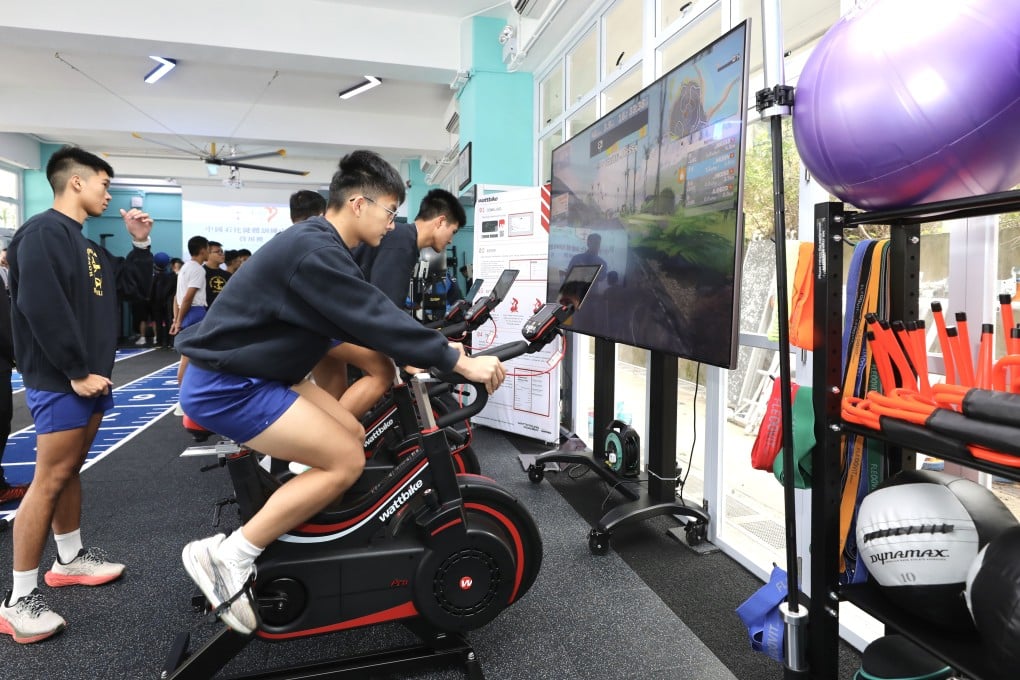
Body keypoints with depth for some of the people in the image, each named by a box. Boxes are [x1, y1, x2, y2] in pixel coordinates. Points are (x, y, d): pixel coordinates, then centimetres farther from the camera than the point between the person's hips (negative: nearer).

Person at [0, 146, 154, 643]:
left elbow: (134, 288, 21)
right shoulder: (42, 232, -12)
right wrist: (76, 372, -21)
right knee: (50, 479, -6)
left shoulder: (90, 243, 16)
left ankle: (70, 560, 31)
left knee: (70, 471, 17)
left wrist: (140, 243, 9)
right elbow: (42, 308, -22)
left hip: (91, 377, 9)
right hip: (60, 381, -9)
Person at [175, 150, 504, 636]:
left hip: (250, 373, 10)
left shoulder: (319, 244, 10)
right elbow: (376, 319, -26)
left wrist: (438, 352, 14)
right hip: (226, 385, -10)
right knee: (345, 461, -13)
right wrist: (460, 363, -22)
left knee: (353, 436, 8)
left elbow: (361, 319, 16)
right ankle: (226, 557, -3)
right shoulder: (314, 252, -23)